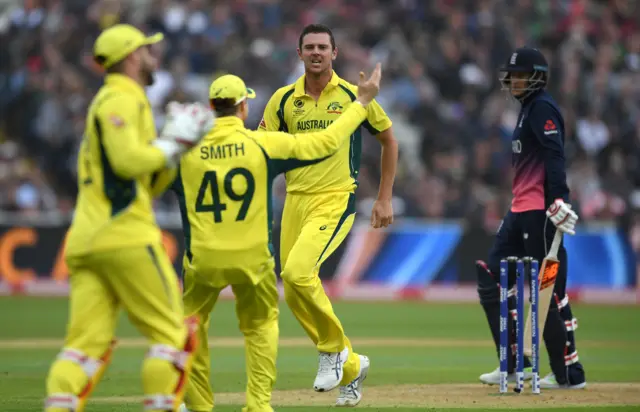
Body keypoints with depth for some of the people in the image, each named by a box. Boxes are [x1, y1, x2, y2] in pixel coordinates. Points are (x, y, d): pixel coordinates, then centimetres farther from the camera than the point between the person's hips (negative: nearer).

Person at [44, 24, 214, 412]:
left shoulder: (115, 102, 26)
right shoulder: (120, 100, -4)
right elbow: (128, 161, -20)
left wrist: (176, 141, 18)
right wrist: (174, 143, -6)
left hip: (85, 241, 9)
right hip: (124, 234, -9)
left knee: (87, 340, -1)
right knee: (174, 332, -2)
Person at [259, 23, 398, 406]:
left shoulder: (353, 96, -1)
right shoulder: (284, 99, 6)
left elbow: (389, 140, 10)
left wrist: (385, 199, 8)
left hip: (336, 201, -5)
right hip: (295, 201, 5)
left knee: (298, 271, -26)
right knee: (295, 294, 3)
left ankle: (334, 347, -6)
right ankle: (351, 365, 22)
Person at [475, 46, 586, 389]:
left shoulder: (542, 108, -9)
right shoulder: (528, 109, 21)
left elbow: (554, 156, -21)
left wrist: (558, 198, -31)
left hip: (540, 213, -11)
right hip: (520, 211, 11)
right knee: (491, 278, 8)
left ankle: (569, 373, -5)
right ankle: (516, 364, 10)